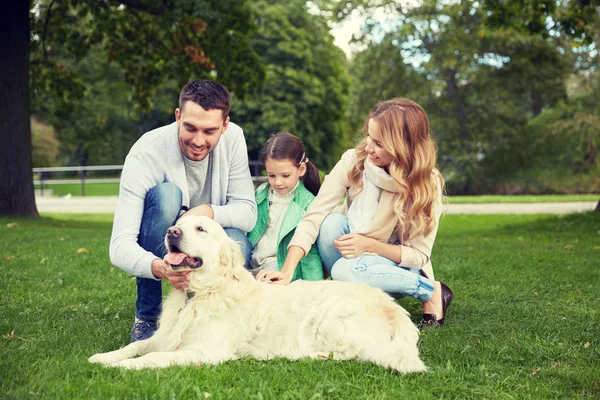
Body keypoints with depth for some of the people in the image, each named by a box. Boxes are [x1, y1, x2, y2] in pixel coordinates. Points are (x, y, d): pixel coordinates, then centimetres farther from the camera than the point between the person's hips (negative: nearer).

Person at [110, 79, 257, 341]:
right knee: (166, 194, -34)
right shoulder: (146, 154, -29)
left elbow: (248, 213, -13)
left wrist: (210, 212, -35)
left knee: (237, 244, -32)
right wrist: (158, 267, -56)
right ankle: (146, 317, -20)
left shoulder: (233, 138, -17)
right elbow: (120, 246, -35)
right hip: (156, 251, -2)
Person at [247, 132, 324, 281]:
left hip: (282, 265, -5)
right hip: (252, 262, 5)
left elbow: (310, 251, -4)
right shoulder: (260, 193, 9)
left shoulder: (307, 204, -5)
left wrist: (314, 288, -15)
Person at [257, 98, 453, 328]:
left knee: (346, 269, -34)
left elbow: (419, 255, -14)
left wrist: (369, 244, -29)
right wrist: (287, 270, -34)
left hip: (397, 267, -2)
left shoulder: (427, 184, -20)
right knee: (332, 222, -29)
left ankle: (431, 290, -11)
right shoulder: (354, 161, -18)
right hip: (352, 248, 2)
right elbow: (313, 216, -23)